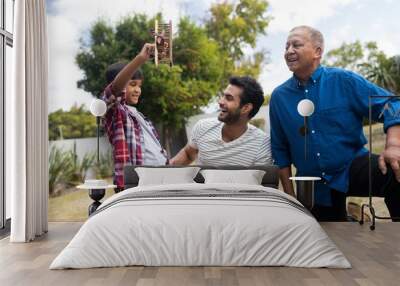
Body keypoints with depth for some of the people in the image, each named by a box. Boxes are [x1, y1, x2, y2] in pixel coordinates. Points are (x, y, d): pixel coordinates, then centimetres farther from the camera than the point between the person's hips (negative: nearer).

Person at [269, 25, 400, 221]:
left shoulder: (344, 80, -7)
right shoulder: (279, 96, 1)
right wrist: (289, 194, 4)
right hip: (313, 186, 3)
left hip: (352, 167, -2)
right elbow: (280, 150, 6)